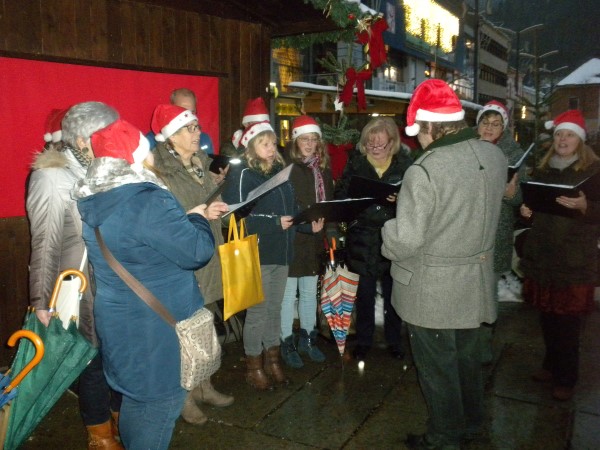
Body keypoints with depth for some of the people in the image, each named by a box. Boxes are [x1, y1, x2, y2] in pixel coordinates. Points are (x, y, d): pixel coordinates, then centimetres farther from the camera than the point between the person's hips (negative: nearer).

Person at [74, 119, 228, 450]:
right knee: (162, 400, 9)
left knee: (135, 394, 24)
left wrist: (191, 217, 11)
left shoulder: (93, 202, 3)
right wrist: (197, 219, -2)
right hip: (157, 325, -9)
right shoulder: (149, 201, -26)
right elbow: (197, 251, -21)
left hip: (118, 319, 9)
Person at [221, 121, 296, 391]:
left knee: (275, 308, 15)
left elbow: (290, 208, 17)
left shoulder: (280, 171, 11)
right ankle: (254, 366, 20)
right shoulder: (242, 174, -9)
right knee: (257, 311, 3)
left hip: (281, 252, 6)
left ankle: (272, 358, 30)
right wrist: (275, 222, -15)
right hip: (258, 254, -6)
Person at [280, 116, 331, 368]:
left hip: (314, 241, 6)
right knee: (288, 295, 3)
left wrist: (325, 224, 2)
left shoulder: (323, 169, 9)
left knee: (310, 293, 16)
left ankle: (307, 339, 31)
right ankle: (287, 344, 17)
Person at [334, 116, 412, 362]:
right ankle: (363, 340, 25)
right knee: (365, 292, 7)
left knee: (393, 292, 11)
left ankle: (394, 340, 30)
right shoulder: (356, 163, 2)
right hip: (363, 238, 0)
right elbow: (341, 194, 2)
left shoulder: (404, 163, -1)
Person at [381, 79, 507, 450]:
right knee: (467, 357, 24)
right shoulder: (495, 156, -3)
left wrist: (388, 244, -3)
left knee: (438, 366, 11)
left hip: (434, 290, -7)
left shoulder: (424, 171, -26)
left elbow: (405, 240, -24)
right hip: (476, 283, 7)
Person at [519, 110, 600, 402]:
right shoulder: (542, 170, 12)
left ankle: (566, 378, 17)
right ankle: (551, 365, 32)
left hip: (574, 260, -4)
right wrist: (526, 211, 1)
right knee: (547, 316, 12)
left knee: (567, 321, 1)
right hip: (541, 255, 5)